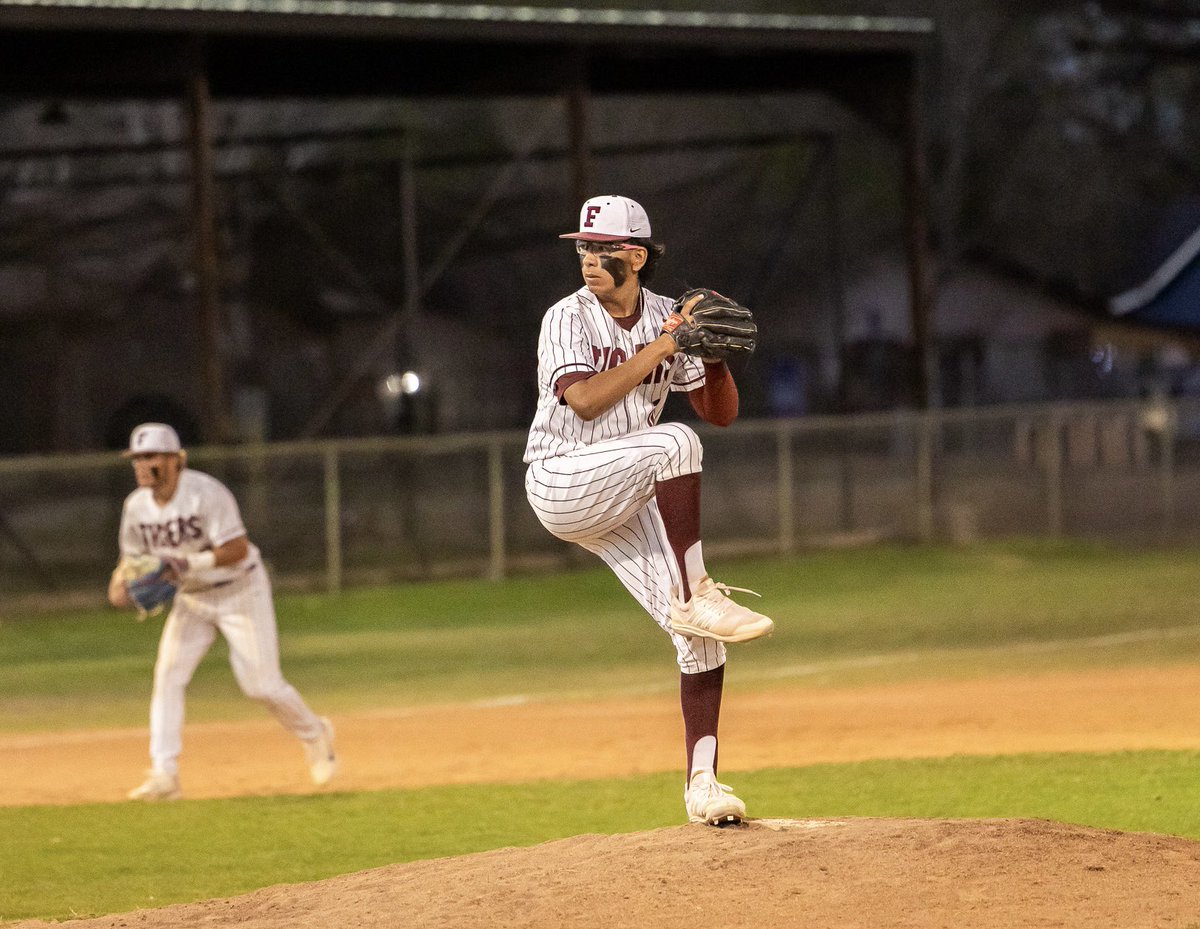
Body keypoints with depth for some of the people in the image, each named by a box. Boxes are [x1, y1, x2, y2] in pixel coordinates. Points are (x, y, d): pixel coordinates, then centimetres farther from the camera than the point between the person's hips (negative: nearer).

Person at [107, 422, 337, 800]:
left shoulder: (206, 493, -25)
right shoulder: (137, 505, -5)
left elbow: (237, 549, -28)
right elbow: (133, 555, 7)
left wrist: (191, 563, -39)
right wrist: (120, 581, -15)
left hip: (239, 591, -5)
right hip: (191, 599, 5)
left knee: (261, 683, -4)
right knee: (168, 676, -12)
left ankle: (315, 734, 26)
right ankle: (163, 776, -14)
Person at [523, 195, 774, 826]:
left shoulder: (667, 318, 6)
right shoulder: (569, 318, -9)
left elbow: (721, 413, 7)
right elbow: (585, 400, -25)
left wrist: (713, 354, -12)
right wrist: (661, 347, -24)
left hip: (624, 505, 6)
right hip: (561, 483, -6)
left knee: (700, 635, -6)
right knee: (675, 442, -32)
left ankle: (701, 784, 1)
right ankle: (696, 598, -29)